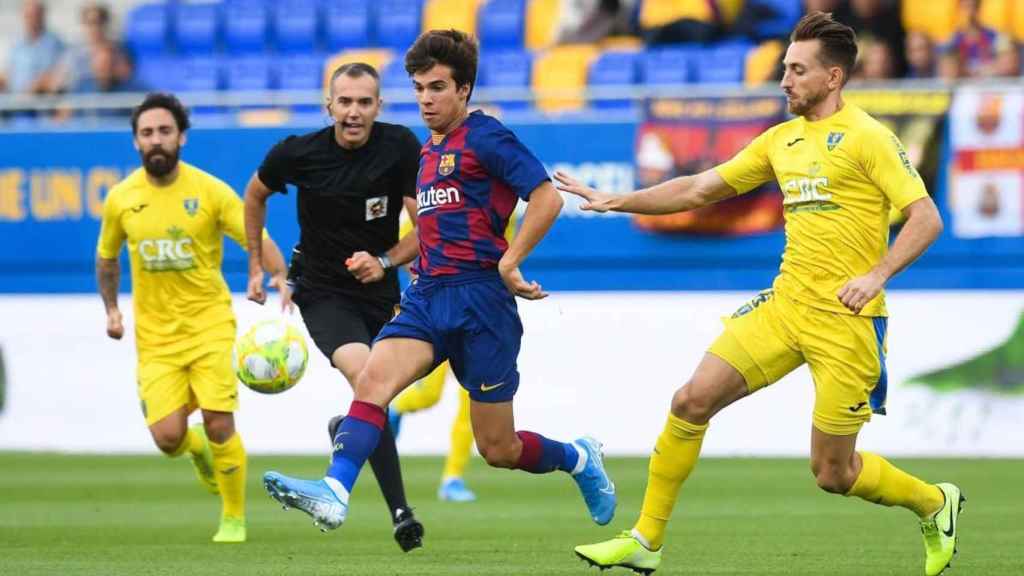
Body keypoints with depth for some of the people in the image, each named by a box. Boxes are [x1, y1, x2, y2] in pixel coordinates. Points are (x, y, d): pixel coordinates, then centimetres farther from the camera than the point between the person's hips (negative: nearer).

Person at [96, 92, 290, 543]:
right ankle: (197, 448, 30)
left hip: (209, 324, -2)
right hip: (155, 334, 2)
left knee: (219, 427, -12)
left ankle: (234, 520, 10)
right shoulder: (121, 199, 2)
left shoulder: (209, 191, -7)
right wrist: (111, 309, 11)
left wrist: (280, 276, -30)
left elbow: (259, 239, -11)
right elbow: (107, 256, 20)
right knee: (167, 437, -10)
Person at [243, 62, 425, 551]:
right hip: (322, 291, -3)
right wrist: (256, 267, 12)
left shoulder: (401, 148, -11)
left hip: (380, 291, 3)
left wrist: (385, 262, -22)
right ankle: (400, 512, -26)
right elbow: (255, 194, 11)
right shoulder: (298, 154, -10)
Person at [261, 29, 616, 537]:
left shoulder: (483, 136, -6)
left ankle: (579, 458, 30)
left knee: (497, 449, 1)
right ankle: (334, 492, -38)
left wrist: (509, 263, -19)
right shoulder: (428, 150, 19)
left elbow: (547, 197, -15)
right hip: (427, 296, 7)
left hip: (479, 299, -7)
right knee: (373, 379, -22)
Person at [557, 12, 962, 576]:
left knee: (833, 473, -2)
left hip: (847, 320, -7)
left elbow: (926, 217, -14)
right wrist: (615, 201, 11)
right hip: (785, 306, 7)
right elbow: (699, 189, 18)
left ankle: (935, 503, 26)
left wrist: (877, 275, -27)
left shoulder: (866, 138, -9)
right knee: (691, 402, -5)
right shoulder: (782, 139, 12)